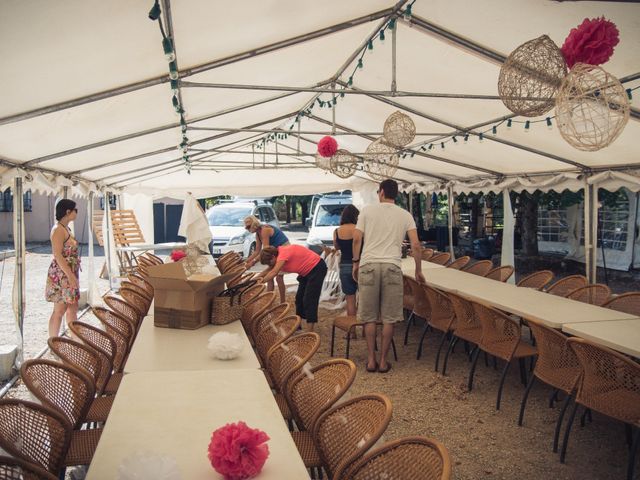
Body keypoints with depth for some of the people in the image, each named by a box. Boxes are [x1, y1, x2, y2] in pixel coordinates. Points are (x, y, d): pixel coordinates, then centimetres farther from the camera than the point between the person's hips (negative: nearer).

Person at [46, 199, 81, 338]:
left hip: (69, 275, 9)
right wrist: (70, 275, -23)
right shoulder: (58, 229, -14)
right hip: (61, 275, -9)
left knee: (73, 308, 12)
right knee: (59, 310, -3)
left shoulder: (66, 228, 14)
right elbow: (57, 255, -20)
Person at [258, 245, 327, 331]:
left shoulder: (283, 253, -28)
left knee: (309, 300, -11)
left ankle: (310, 332, -9)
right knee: (299, 298, 14)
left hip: (317, 268, -10)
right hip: (306, 271, 10)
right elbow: (269, 270, 8)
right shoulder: (279, 253, -1)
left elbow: (274, 272, -34)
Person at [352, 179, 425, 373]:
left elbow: (356, 239, -1)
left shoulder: (368, 210, 4)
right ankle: (383, 360, 13)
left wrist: (356, 263, 11)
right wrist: (418, 271, 13)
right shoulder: (405, 215, 8)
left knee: (369, 317, 9)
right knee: (389, 318, 8)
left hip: (368, 265, 0)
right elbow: (415, 245, 2)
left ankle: (371, 360, 14)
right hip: (392, 267, 0)